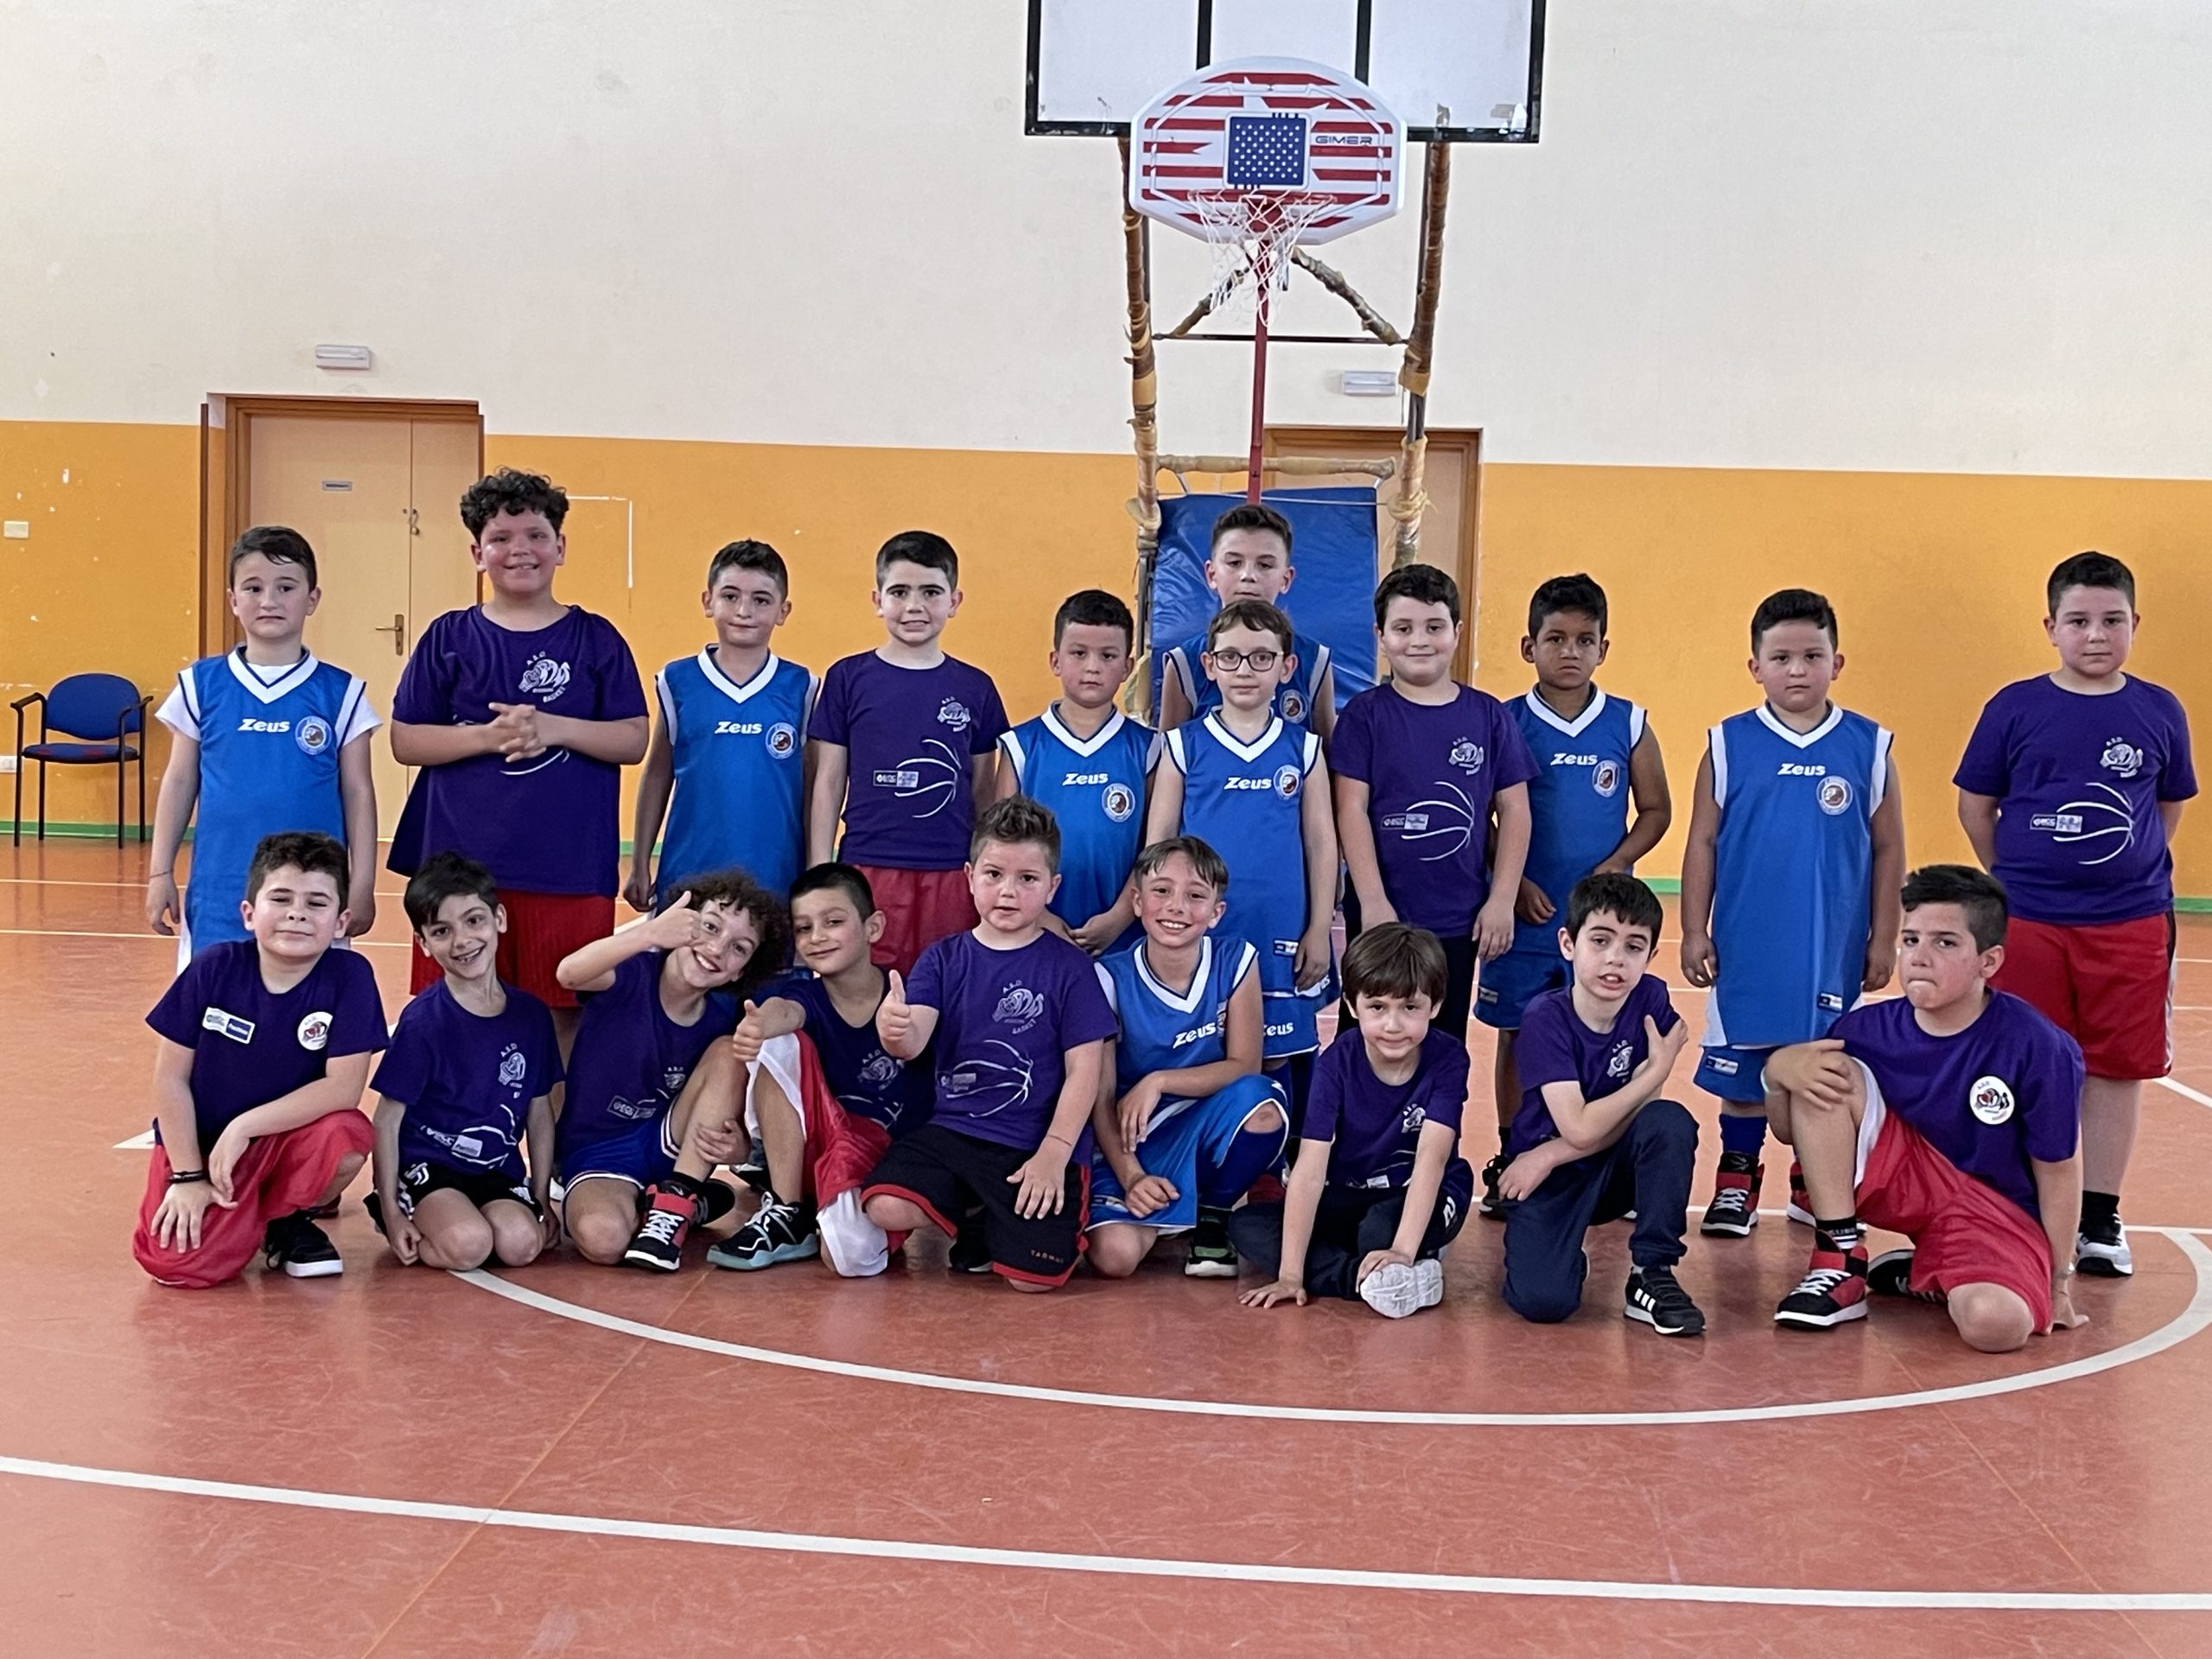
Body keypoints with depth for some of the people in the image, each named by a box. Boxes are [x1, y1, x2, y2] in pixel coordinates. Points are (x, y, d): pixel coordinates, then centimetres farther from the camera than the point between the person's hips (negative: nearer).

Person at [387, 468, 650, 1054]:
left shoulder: (595, 638, 6)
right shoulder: (449, 637, 7)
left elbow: (633, 741, 2)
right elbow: (405, 741, 3)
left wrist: (552, 728, -13)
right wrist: (488, 736, -12)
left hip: (569, 867, 0)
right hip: (460, 863, 1)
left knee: (563, 1016, 3)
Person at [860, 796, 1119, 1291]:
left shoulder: (1070, 967, -1)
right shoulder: (944, 958, 7)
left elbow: (1084, 1070, -3)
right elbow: (913, 1041, -7)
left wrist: (1055, 1154, -13)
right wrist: (893, 1031, -32)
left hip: (1037, 1144, -3)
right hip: (953, 1130, 3)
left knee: (1034, 1277, -19)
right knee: (886, 1208, -23)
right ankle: (975, 1224, 9)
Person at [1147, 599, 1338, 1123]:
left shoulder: (1304, 749, 5)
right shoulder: (1184, 746, 2)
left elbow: (1320, 842, 7)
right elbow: (1158, 841, 4)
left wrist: (1319, 930, 3)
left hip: (1282, 939, 1)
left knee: (1278, 1060, 7)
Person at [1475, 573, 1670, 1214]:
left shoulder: (1628, 724, 2)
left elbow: (1656, 810, 6)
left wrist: (1615, 865, -8)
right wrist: (1513, 881, -11)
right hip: (1526, 914, -1)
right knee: (1518, 1034, 8)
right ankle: (1509, 1163, 18)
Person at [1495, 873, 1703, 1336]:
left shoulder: (1651, 1000, -9)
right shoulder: (1546, 1018, -19)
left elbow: (1635, 1114, -11)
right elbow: (1580, 1128, -25)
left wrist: (1548, 1155, -17)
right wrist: (1658, 1069, -19)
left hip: (1619, 1167, 3)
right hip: (1551, 1179, -3)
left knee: (1670, 1121, -29)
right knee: (1542, 1300, -27)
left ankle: (1651, 1276, -13)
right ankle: (1570, 1256, 12)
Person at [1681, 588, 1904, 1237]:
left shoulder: (1868, 747, 1)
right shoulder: (1728, 745, -1)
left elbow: (1888, 849, 5)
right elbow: (1702, 843, 3)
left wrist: (1884, 938, 4)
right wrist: (1694, 931, 0)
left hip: (1832, 951, 1)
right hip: (1746, 947, 0)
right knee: (1742, 1068, 8)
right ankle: (1737, 1179, 21)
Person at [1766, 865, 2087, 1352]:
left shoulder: (2039, 1049, -18)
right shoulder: (1869, 1028, -10)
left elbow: (2058, 1171, -7)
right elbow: (1792, 1132, -1)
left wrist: (2059, 1280, -1)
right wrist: (1778, 1069, -23)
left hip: (1999, 1212, -3)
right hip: (1905, 1177, 3)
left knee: (1996, 1321, -35)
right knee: (1828, 1076, -20)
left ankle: (1921, 1276, 3)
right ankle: (1842, 1268, -12)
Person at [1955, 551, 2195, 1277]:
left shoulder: (2159, 712, 0)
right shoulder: (2016, 708, -4)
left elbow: (2169, 808, 12)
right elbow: (1975, 807, 3)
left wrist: (2129, 868, 7)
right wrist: (2018, 879, 6)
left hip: (2132, 924, 1)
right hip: (2028, 923, -1)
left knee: (2118, 1067, 8)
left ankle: (2100, 1216, 20)